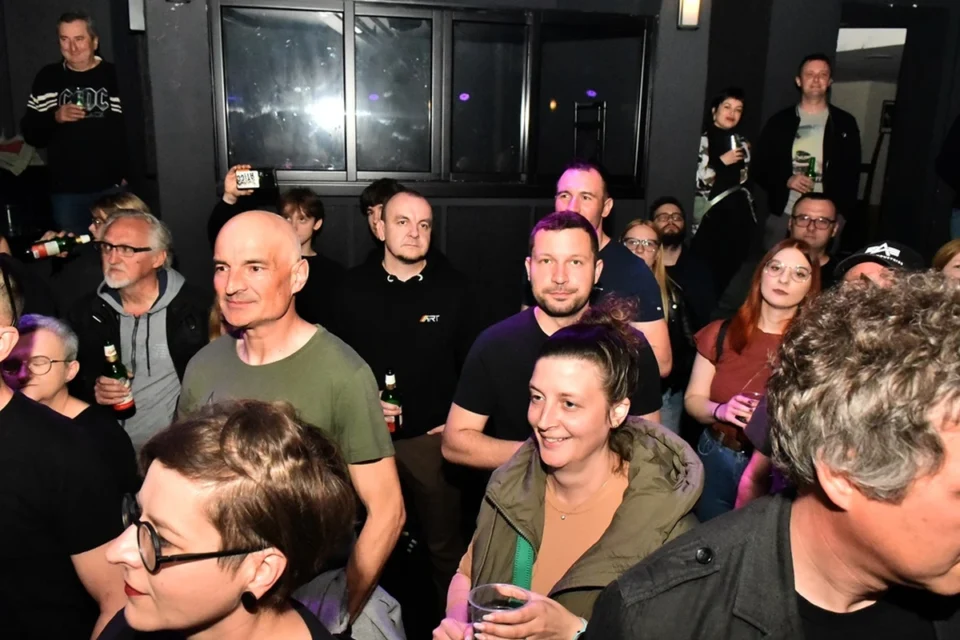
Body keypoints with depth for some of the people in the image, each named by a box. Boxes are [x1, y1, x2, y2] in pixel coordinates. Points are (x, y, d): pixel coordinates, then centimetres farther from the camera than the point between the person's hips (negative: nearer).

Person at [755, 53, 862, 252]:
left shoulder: (845, 124, 10)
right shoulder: (779, 121, 9)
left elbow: (851, 175, 7)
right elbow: (760, 168, 8)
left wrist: (843, 216, -3)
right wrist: (786, 181, -10)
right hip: (783, 215, 0)